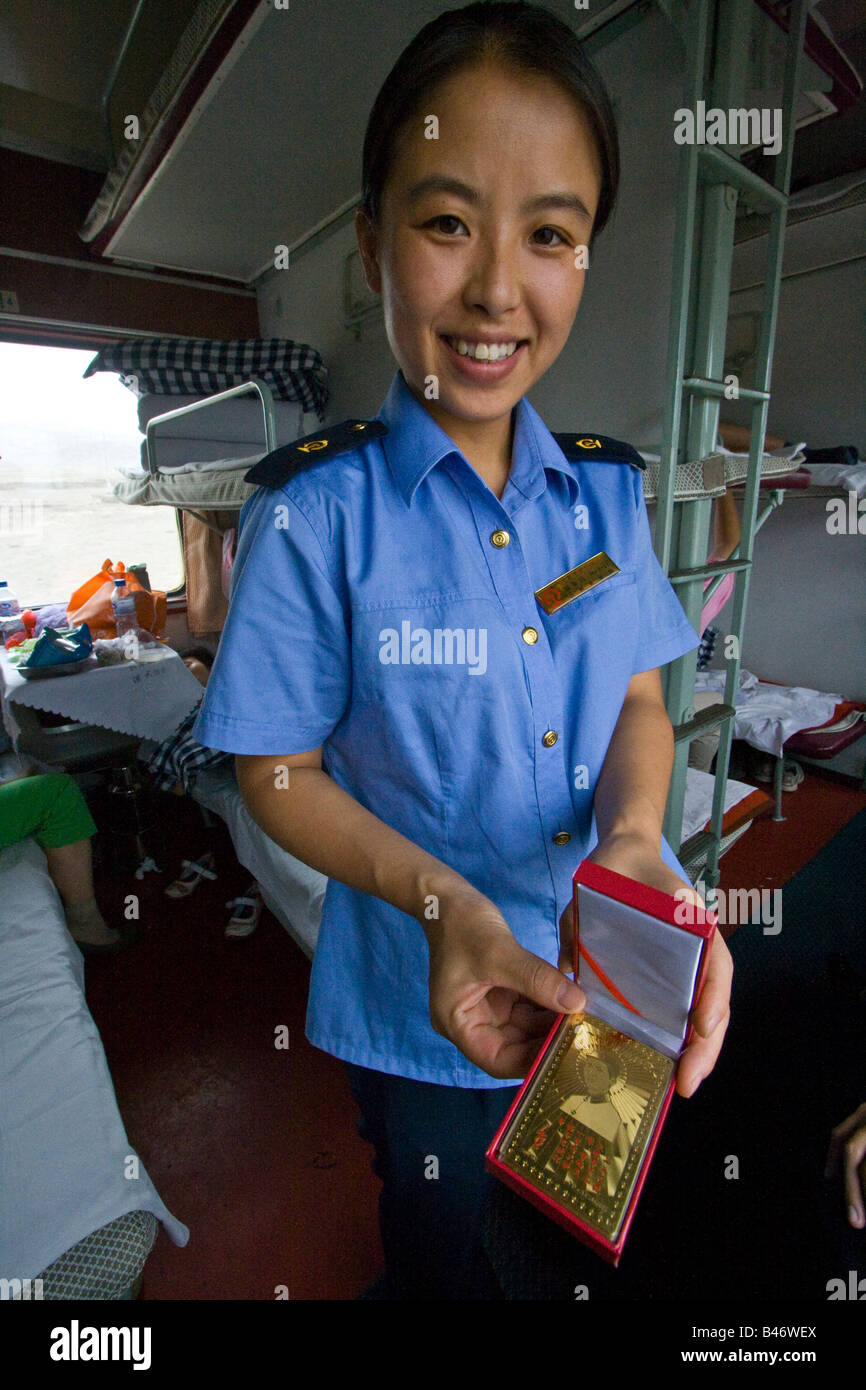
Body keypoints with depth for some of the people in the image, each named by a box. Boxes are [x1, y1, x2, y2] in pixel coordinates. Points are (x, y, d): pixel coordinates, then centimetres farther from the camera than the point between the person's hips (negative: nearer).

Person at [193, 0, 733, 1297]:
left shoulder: (606, 491, -6)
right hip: (425, 996, -4)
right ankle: (436, 1277, 64)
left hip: (602, 980, 5)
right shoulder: (315, 511, -19)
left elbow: (638, 698, -2)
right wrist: (440, 899, -29)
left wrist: (633, 836, -22)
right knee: (444, 1248, 28)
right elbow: (280, 775, -15)